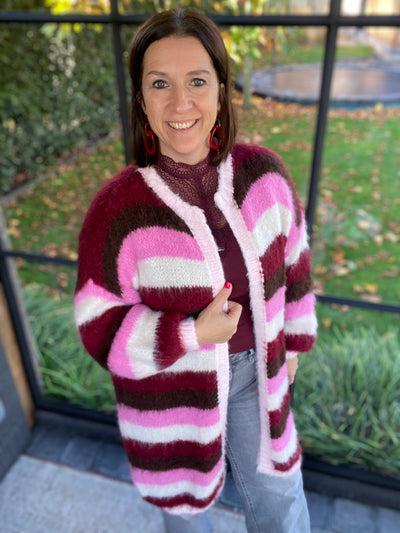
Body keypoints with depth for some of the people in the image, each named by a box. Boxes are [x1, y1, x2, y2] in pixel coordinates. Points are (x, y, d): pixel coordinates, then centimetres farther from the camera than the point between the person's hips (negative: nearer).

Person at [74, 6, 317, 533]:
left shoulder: (264, 172, -14)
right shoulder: (118, 210, -24)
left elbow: (291, 259, 1)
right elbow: (100, 326, -16)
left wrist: (292, 339, 10)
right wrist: (192, 335, -27)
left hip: (255, 370, 3)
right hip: (171, 384, -2)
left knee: (278, 490, 24)